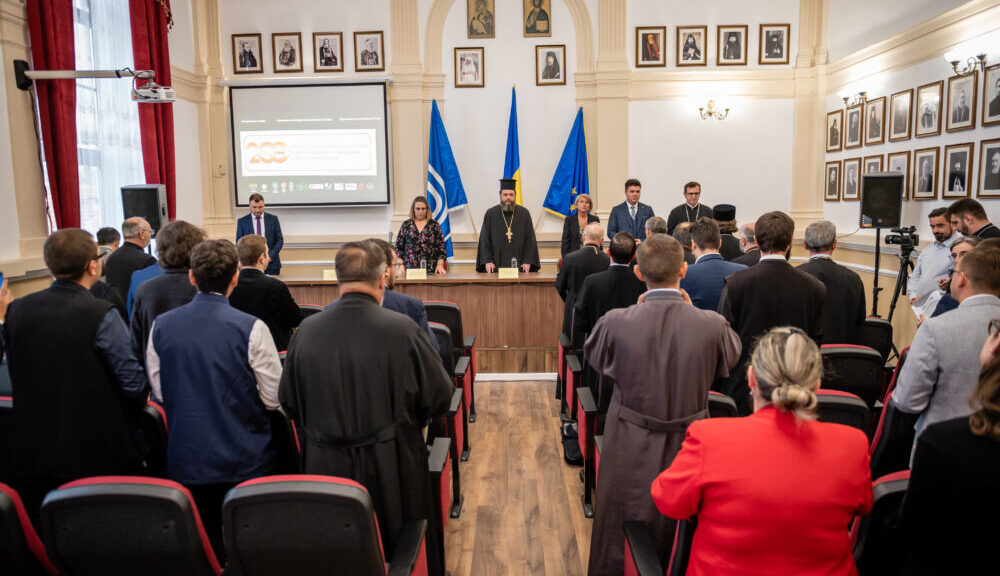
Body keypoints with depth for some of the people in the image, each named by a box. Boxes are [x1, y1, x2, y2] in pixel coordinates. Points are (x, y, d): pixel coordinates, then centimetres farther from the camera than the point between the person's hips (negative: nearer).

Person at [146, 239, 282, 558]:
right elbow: (273, 397, -11)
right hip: (245, 460, -3)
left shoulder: (161, 326, -5)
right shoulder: (251, 328, -17)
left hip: (186, 461, 4)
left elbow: (159, 392, 5)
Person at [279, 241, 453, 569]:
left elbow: (288, 402, 4)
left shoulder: (306, 331, -8)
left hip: (324, 470, 3)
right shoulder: (402, 329, -17)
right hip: (390, 472, -3)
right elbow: (440, 397, -8)